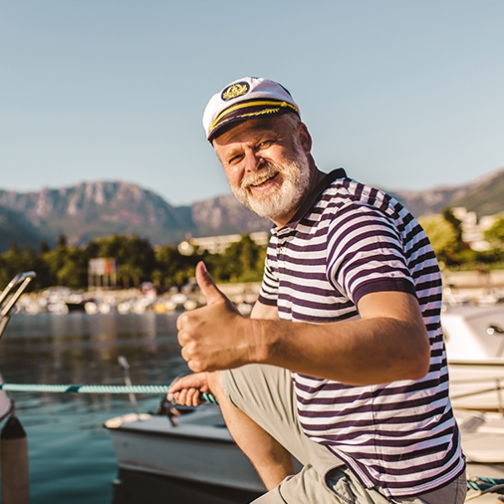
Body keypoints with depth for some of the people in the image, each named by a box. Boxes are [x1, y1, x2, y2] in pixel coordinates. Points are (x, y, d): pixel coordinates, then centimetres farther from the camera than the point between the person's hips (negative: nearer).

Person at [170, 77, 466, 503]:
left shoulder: (353, 218, -23)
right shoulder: (287, 233, 7)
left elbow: (409, 350, -39)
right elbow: (265, 325, 23)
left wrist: (254, 340, -49)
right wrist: (214, 372, 36)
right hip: (336, 428, 9)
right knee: (230, 378, 21)